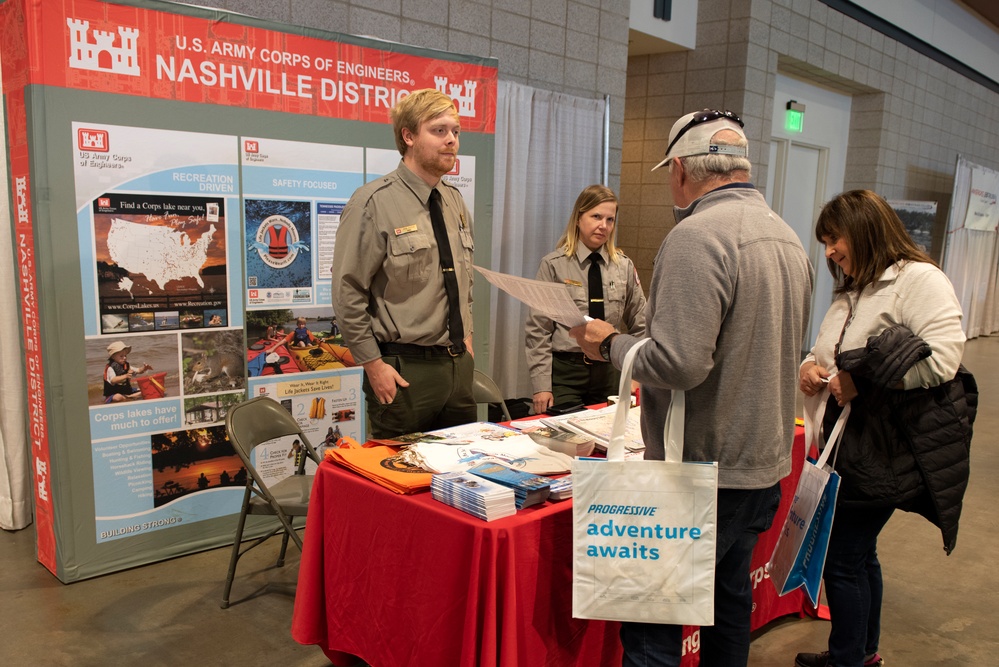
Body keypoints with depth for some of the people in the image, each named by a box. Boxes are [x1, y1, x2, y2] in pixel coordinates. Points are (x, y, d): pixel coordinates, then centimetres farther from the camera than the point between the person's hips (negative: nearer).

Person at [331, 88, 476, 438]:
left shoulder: (455, 201, 10)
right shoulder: (374, 203, -13)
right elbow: (347, 294, -14)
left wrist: (466, 337, 13)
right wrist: (373, 365, -15)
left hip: (459, 365, 7)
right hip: (404, 370, -7)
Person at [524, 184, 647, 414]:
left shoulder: (624, 266, 5)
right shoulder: (554, 265, -4)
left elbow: (639, 327, 12)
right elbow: (538, 330, -4)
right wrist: (541, 385, -9)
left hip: (609, 371, 3)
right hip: (565, 370, -3)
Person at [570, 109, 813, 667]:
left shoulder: (697, 237, -20)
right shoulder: (788, 238, 9)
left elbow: (677, 363, -28)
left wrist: (611, 342, -10)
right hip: (766, 463, 9)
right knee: (730, 599, 24)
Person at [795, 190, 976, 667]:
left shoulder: (919, 279, -12)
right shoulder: (851, 293, 16)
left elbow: (943, 358, -24)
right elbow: (826, 354, 21)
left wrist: (861, 380, -20)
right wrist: (809, 367, -3)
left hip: (890, 449, -9)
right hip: (853, 444, 9)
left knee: (842, 558, -3)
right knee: (859, 553, 19)